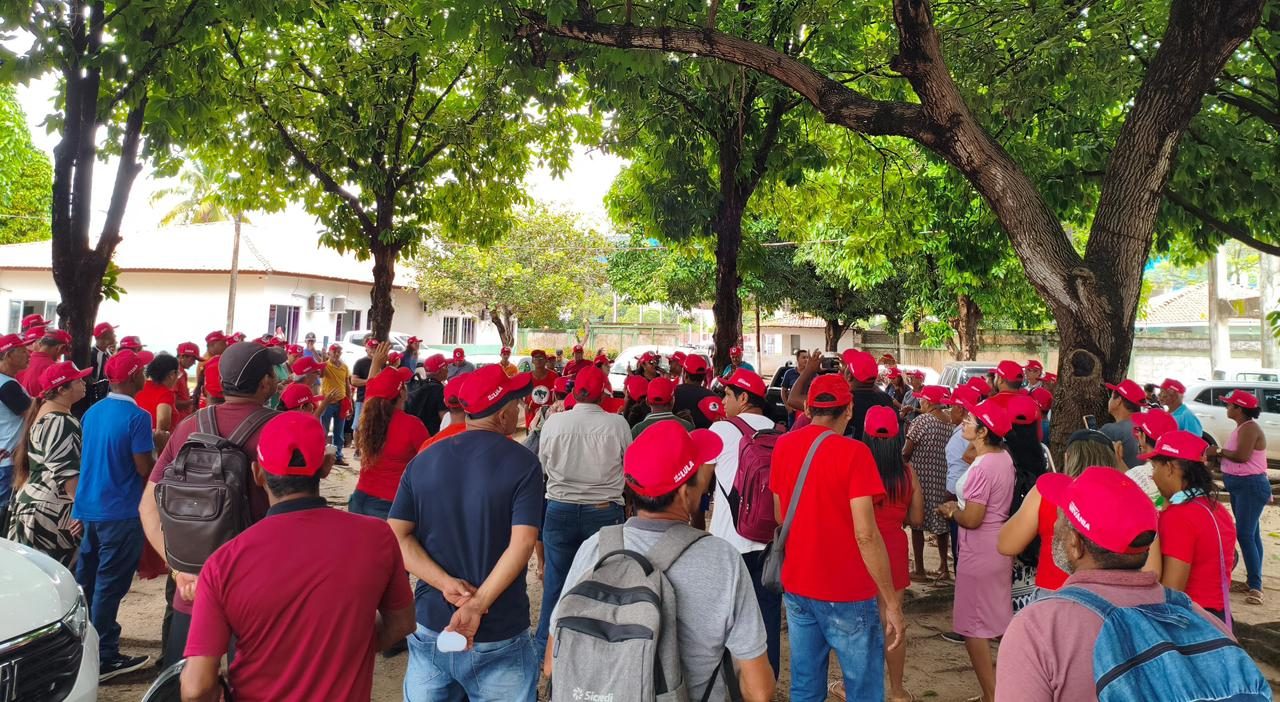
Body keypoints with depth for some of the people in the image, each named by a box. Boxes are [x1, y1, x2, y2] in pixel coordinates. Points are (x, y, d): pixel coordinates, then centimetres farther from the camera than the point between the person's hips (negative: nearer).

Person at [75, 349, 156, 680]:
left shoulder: (92, 412, 7)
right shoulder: (137, 417, -17)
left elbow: (85, 457, 17)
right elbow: (145, 469, -18)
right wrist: (155, 450, 2)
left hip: (89, 507, 8)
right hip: (121, 512, -8)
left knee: (86, 580, 18)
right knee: (109, 584, 0)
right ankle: (102, 658, 7)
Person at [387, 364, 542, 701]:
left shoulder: (423, 461, 2)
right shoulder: (522, 463, -12)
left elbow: (397, 537, -3)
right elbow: (522, 544, -21)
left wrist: (444, 583, -12)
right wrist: (478, 605, -22)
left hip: (430, 627, 4)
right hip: (499, 637, -4)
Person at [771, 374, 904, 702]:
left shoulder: (783, 445, 1)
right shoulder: (853, 453, -17)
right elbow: (865, 535, -20)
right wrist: (892, 603, -13)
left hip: (795, 587, 6)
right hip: (846, 594, -6)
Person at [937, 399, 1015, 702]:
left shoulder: (981, 468, -25)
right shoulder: (1004, 458, 3)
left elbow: (971, 519, -23)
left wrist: (951, 511, -5)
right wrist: (962, 505, 7)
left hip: (980, 552, -9)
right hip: (1000, 546, 9)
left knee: (973, 625, 3)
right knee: (999, 619, 19)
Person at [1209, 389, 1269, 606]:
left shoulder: (1250, 428, -17)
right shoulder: (1241, 427, 14)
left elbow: (1242, 456, -28)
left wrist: (1219, 451, -15)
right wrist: (1217, 455, 2)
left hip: (1251, 486, -11)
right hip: (1239, 486, 11)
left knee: (1245, 534, -14)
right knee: (1250, 534, 16)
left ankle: (1255, 586, -14)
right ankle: (1252, 580, 24)